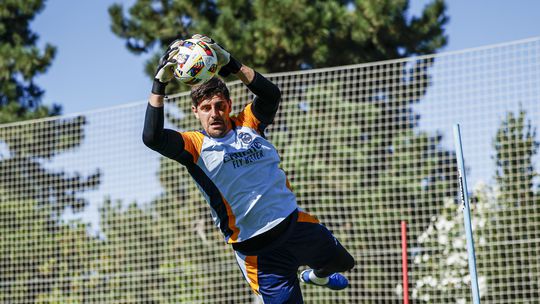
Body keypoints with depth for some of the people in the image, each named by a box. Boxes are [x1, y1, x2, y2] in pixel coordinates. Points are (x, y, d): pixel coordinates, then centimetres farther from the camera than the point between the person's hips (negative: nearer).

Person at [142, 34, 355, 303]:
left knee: (342, 263, 26)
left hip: (296, 222, 5)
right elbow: (152, 138, -23)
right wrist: (160, 82, -27)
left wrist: (229, 63, -25)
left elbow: (271, 94, -16)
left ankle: (316, 275, 60)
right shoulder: (196, 146, -7)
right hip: (257, 248, -5)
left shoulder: (247, 125, 3)